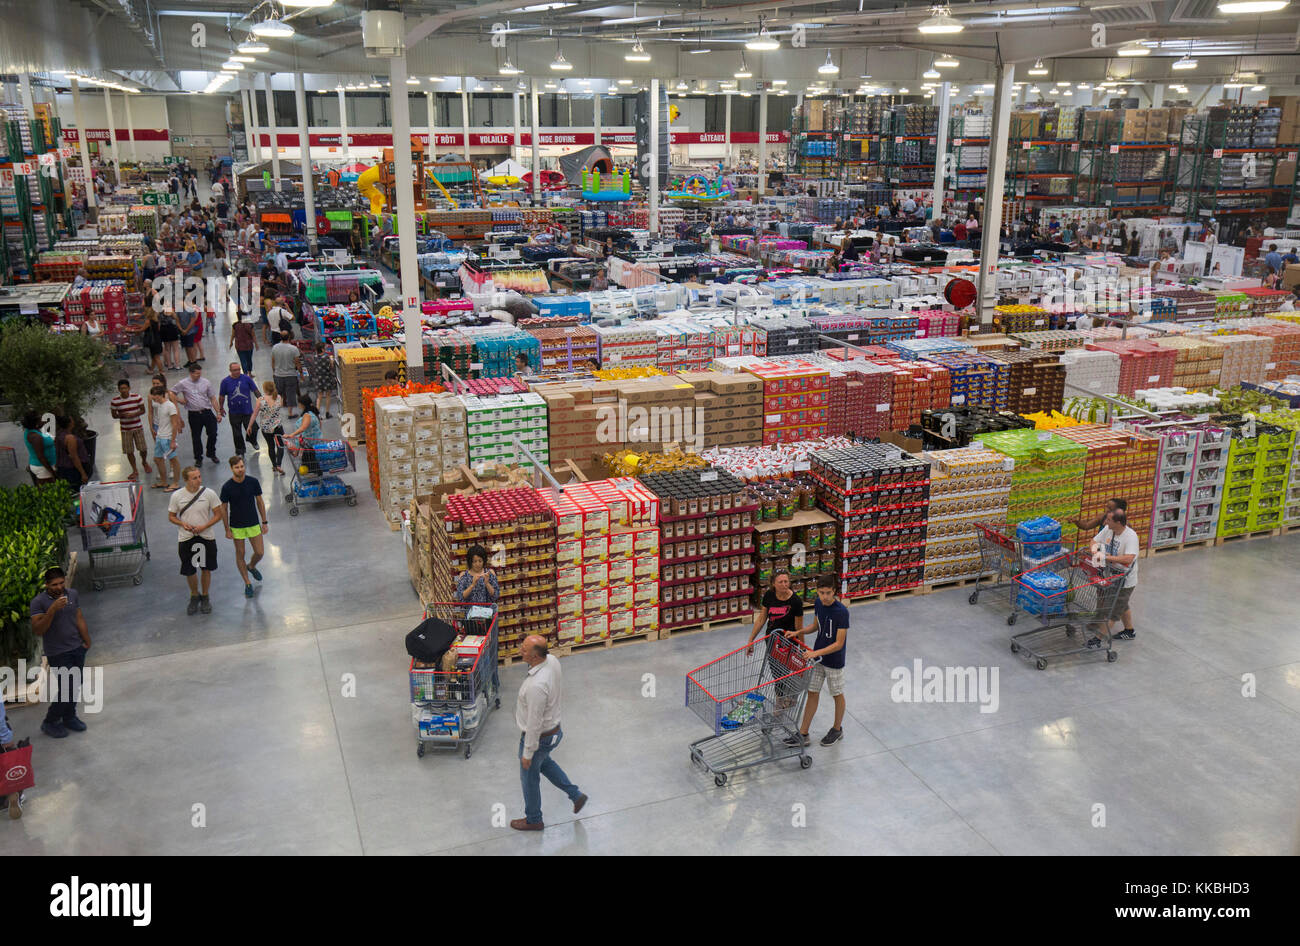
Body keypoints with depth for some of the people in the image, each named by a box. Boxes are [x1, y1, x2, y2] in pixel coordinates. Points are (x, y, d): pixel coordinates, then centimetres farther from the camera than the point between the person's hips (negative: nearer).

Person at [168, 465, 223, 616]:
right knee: (189, 571, 8)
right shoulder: (177, 496, -8)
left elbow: (218, 514, -3)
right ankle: (194, 596, 33)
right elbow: (171, 517, 3)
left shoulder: (209, 493, -10)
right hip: (185, 538, 0)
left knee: (206, 569, 11)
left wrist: (203, 527, -17)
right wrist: (182, 524, -17)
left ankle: (205, 596, 32)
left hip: (206, 537, 0)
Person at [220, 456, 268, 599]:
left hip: (254, 523, 2)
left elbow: (260, 502, 1)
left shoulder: (253, 482, -9)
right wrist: (227, 529, -4)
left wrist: (264, 522, 2)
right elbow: (224, 508, -4)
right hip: (236, 526, -2)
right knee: (240, 554, 7)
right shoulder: (227, 487, -14)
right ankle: (247, 583, 22)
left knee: (260, 552, 4)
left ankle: (251, 566, 39)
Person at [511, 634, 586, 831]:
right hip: (554, 727, 8)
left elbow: (534, 724, -29)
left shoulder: (536, 686, -39)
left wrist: (527, 753, -17)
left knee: (529, 777, 17)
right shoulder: (552, 660, -14)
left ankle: (533, 820, 40)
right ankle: (576, 795, 43)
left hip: (540, 736, -8)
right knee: (544, 763, 34)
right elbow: (560, 688, 6)